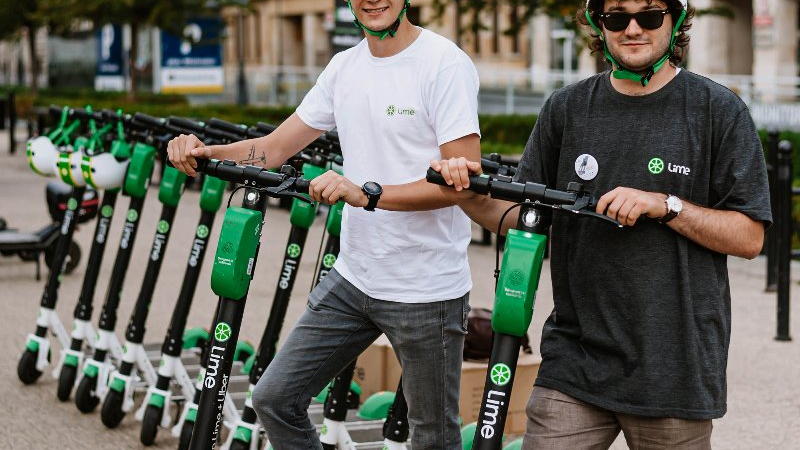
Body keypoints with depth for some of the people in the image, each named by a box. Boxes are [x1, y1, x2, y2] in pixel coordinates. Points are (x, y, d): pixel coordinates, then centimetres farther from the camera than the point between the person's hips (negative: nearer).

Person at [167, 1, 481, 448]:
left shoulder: (446, 63, -14)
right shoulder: (344, 67, 8)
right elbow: (276, 147, 10)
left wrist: (366, 194, -29)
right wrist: (205, 153, -8)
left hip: (425, 291, -7)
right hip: (352, 278, 7)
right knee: (274, 397, 9)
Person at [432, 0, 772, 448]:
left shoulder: (720, 110, -2)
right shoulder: (567, 108, 8)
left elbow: (749, 236, -3)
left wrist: (666, 205, -16)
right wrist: (470, 196, -7)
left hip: (675, 370, -2)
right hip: (575, 361, 2)